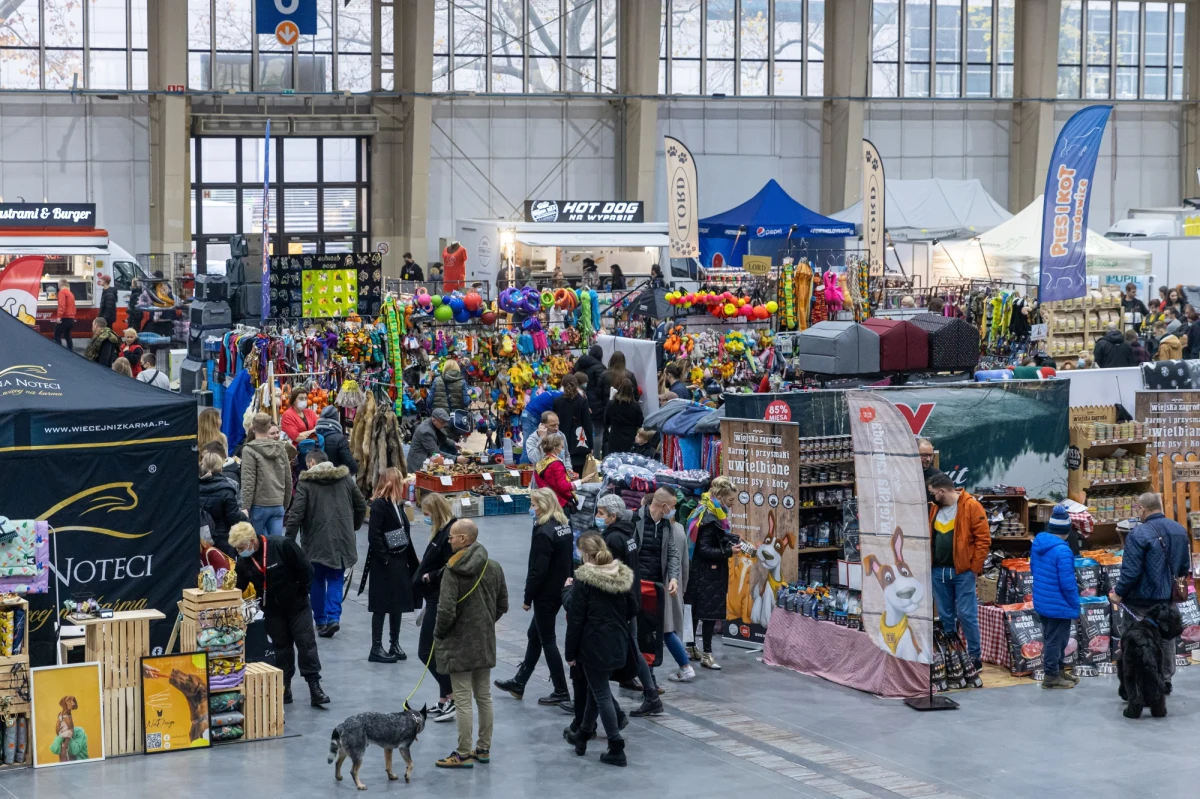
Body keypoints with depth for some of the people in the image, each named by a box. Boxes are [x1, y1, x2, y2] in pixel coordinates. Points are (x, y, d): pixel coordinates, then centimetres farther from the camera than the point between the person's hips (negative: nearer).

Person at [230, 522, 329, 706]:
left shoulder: (282, 546, -25)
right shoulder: (244, 561, -8)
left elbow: (306, 569, -18)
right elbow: (238, 588, 0)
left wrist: (301, 593, -10)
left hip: (297, 605, -4)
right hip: (273, 609, 4)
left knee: (306, 643, -5)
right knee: (281, 647, 11)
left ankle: (315, 686, -3)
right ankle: (284, 688, 18)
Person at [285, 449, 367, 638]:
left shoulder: (306, 482, -6)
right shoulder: (346, 478, 7)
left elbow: (296, 513, -12)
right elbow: (361, 506, 12)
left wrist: (288, 539, -8)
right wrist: (353, 527, 26)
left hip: (316, 540, -3)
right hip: (342, 539, 3)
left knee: (317, 580, 12)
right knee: (336, 579, 9)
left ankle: (321, 620, 16)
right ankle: (334, 616, -8)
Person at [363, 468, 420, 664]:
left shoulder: (398, 505, 11)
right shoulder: (379, 505, -14)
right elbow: (373, 536, -19)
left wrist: (413, 561, 11)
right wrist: (385, 559, -20)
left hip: (400, 561, 8)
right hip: (383, 565, -8)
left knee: (398, 604, 12)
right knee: (381, 607, -2)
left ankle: (395, 645, 22)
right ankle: (376, 649, 4)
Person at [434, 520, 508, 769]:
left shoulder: (453, 571, -19)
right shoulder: (494, 568, 3)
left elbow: (446, 610, -22)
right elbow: (503, 605, 10)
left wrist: (439, 633, -5)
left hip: (459, 644, -7)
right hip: (486, 643, 7)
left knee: (463, 701, 0)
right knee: (484, 696, 16)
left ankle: (464, 754, 5)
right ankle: (483, 749, 24)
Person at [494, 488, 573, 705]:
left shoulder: (544, 532, -22)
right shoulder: (564, 525, 5)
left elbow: (538, 570, -22)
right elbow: (569, 559, 13)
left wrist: (527, 598, -13)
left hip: (546, 594, -9)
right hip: (560, 589, 9)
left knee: (547, 640, 2)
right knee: (534, 635, 19)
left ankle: (561, 691, 8)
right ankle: (519, 683, 30)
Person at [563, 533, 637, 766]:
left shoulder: (584, 579, -16)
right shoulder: (624, 575, 2)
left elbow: (575, 619, -14)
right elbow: (632, 610, 11)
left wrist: (571, 653, -7)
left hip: (593, 646, -7)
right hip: (618, 644, 7)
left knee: (601, 694, 2)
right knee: (596, 688, 22)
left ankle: (616, 749, 1)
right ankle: (582, 736, 36)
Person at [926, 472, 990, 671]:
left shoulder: (971, 506, -8)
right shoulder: (934, 509, 10)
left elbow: (983, 538, -9)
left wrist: (975, 567, -11)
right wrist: (928, 564, 8)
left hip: (962, 571, -6)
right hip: (938, 571, 6)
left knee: (966, 614, -4)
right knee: (945, 616, 11)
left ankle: (975, 657, 5)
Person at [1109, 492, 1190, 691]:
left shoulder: (1139, 534, -22)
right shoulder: (1180, 530, 2)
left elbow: (1130, 570, -23)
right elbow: (1185, 566, 12)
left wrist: (1118, 593, -11)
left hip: (1142, 600, -7)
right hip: (1169, 598, 7)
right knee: (1166, 639, 19)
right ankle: (1165, 680, 28)